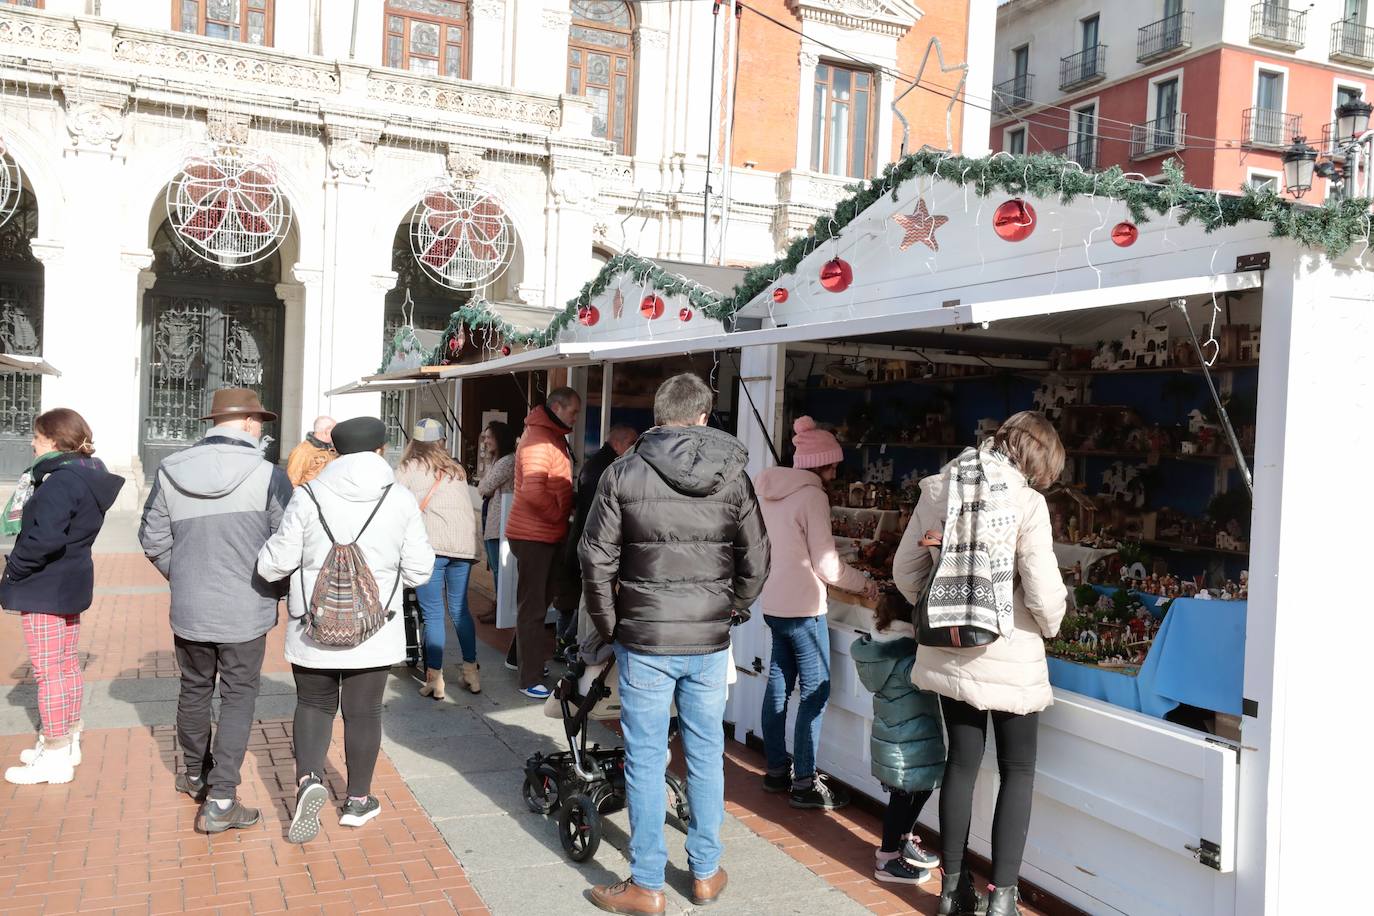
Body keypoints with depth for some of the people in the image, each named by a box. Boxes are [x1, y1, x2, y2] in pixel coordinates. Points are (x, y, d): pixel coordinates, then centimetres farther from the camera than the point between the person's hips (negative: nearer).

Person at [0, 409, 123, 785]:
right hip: (70, 582, 10)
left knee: (48, 670, -1)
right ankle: (68, 742, 30)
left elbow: (46, 538, -29)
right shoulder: (88, 476, 9)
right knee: (67, 665, 18)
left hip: (44, 588, -10)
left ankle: (55, 757, 7)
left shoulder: (60, 482, -21)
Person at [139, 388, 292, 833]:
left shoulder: (171, 471, -2)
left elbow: (154, 541, 3)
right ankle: (221, 800, 6)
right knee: (238, 697, 7)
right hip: (245, 611, -4)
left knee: (194, 689, 22)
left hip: (188, 608, 4)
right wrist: (275, 587, 9)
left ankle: (195, 775, 40)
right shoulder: (267, 475, -14)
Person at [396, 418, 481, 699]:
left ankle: (435, 680, 0)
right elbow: (467, 507, 15)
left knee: (433, 615, 0)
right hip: (464, 545, 4)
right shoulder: (457, 470, 21)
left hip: (431, 546, -4)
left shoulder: (409, 468, 8)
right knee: (459, 609, 16)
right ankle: (471, 672, 20)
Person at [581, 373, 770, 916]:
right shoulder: (733, 476, 0)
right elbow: (756, 560, 3)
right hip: (710, 642, 3)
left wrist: (607, 625, 7)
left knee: (645, 760, 7)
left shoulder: (625, 473, -6)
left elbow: (596, 559, -6)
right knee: (706, 755, 15)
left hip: (644, 640, -2)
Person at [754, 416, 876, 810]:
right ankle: (804, 783, 3)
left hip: (774, 602, 9)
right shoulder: (812, 495, -15)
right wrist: (864, 584, -1)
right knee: (815, 691, -1)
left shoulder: (769, 489, 9)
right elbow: (827, 564, -15)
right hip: (802, 607, -9)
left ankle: (777, 770, 24)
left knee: (779, 684, 14)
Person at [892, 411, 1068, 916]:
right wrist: (1049, 627, 6)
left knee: (961, 761, 16)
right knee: (1017, 770, 12)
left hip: (948, 654, 4)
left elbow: (905, 570, 4)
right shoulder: (1027, 502, -13)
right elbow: (1044, 592, -15)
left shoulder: (938, 490, 0)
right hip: (1009, 657, -4)